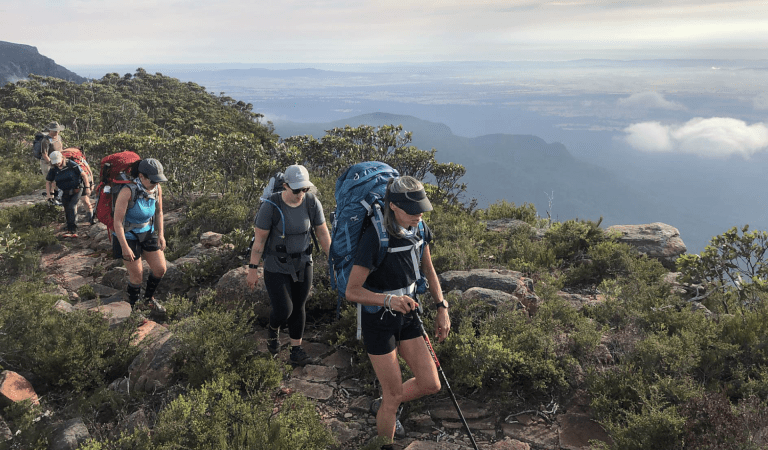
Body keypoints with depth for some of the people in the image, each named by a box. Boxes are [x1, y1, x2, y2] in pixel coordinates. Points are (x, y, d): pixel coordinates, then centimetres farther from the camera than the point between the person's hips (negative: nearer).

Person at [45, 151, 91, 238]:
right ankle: (70, 230, 17)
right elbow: (48, 182, 10)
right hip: (65, 193, 5)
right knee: (67, 211, 6)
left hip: (76, 191, -5)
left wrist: (87, 187, -14)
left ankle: (72, 230, -17)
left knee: (72, 207, -19)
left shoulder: (72, 165, -14)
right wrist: (49, 194, 2)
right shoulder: (53, 170, -2)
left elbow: (84, 175, -10)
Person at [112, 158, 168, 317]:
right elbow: (117, 221, -25)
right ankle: (133, 306, 28)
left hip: (147, 233, 6)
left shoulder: (157, 189, -11)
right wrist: (125, 247, -24)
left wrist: (161, 234, 1)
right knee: (137, 276, 2)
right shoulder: (127, 192, -29)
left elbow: (159, 212, 7)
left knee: (160, 269, 3)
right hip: (128, 236, -5)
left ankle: (149, 300, 30)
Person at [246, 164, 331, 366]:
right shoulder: (271, 206, -23)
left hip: (302, 264, 4)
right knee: (283, 311, -4)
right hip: (276, 266, -3)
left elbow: (323, 233, -3)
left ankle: (296, 352, 26)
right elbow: (259, 239, -15)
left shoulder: (312, 203, -13)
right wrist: (252, 269, -10)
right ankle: (273, 328, 33)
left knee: (299, 307, 11)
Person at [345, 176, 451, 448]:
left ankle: (382, 406, 36)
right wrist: (389, 300, -39)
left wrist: (442, 308, 2)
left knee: (430, 384, 8)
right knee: (394, 396, 4)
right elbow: (352, 292, -24)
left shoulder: (419, 229, -7)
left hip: (406, 315, 6)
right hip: (378, 321, -6)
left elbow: (428, 270, 9)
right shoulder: (374, 238, -27)